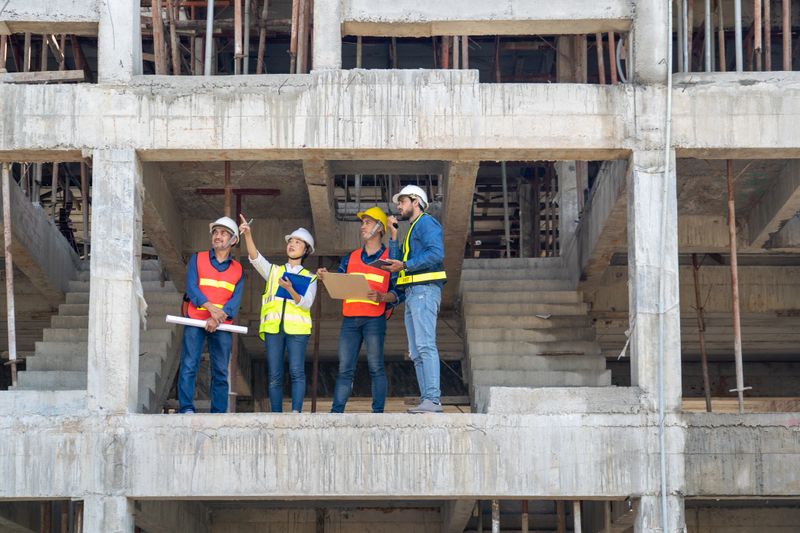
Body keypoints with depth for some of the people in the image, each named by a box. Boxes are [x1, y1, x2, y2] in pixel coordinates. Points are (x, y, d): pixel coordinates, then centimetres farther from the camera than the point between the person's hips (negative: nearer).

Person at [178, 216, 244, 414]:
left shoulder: (237, 270, 14)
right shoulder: (197, 259, 11)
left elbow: (235, 300, 3)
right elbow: (191, 287, -3)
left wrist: (217, 319, -15)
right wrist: (210, 307, -19)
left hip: (222, 325, 2)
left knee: (220, 371, 0)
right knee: (189, 366, -11)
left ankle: (218, 413, 1)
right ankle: (186, 408, -14)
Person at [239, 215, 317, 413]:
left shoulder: (310, 278, 13)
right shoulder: (274, 271, 17)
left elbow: (306, 304, -1)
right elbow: (256, 258, -1)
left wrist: (290, 290, -19)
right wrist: (248, 235, -17)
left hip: (297, 328, -2)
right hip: (273, 327, 2)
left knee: (296, 371, -13)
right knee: (274, 375, -1)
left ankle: (296, 413, -16)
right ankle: (276, 414, 1)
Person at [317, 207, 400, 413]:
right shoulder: (350, 258, 18)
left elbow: (397, 293, 1)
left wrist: (381, 297, -18)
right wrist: (326, 277, -3)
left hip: (375, 318, -4)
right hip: (350, 319, 4)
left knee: (376, 368, -5)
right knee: (344, 369, 1)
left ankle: (378, 412, -3)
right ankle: (336, 412, 0)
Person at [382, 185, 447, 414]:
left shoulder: (426, 222, -1)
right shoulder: (412, 229, 29)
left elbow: (436, 253, -16)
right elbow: (397, 261, 24)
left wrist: (404, 265, -15)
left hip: (424, 290, -10)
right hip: (411, 292, 10)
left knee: (425, 346, -18)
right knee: (416, 352, 4)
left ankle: (432, 399, -24)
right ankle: (426, 400, 1)